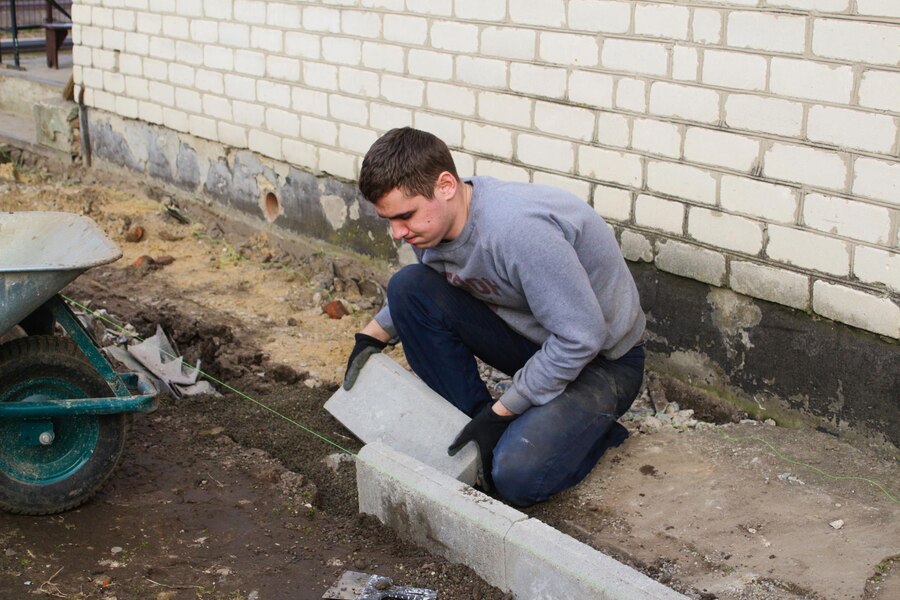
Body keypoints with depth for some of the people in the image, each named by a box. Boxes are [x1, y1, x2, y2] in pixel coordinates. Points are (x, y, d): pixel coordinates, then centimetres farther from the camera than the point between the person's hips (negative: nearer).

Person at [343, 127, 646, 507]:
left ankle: (592, 425, 4)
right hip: (531, 338, 8)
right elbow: (417, 296, 18)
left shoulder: (518, 229, -35)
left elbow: (581, 338, -30)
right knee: (408, 286, -11)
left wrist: (500, 413, -23)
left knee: (515, 475, -28)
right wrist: (372, 336, 5)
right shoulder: (431, 224, -8)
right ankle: (476, 424, -1)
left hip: (602, 358, -7)